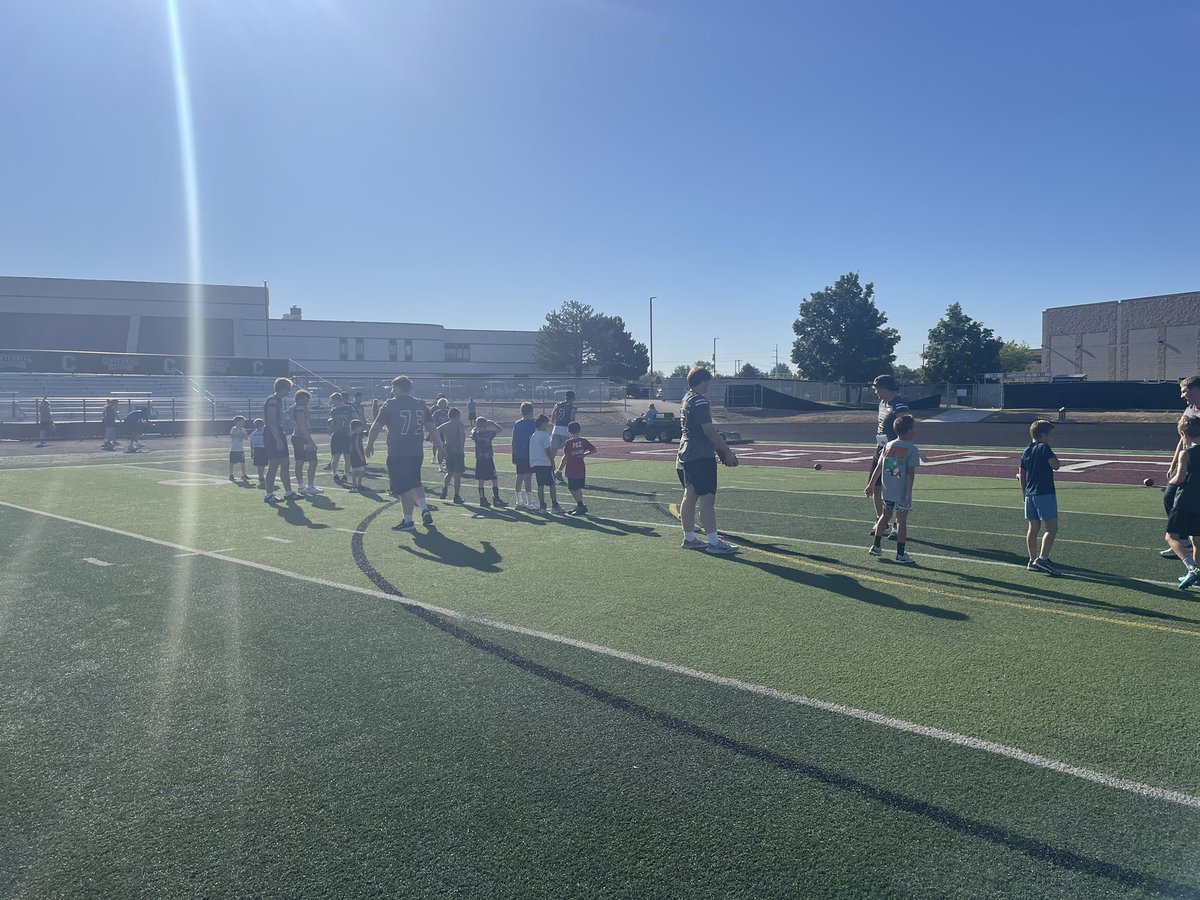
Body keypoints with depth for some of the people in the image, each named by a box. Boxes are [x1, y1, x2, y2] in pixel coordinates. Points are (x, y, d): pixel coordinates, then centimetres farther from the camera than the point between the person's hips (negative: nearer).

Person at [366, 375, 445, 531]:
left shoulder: (390, 404, -6)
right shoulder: (421, 405, 8)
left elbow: (376, 426, -3)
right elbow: (431, 427, 9)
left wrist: (370, 444, 10)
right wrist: (439, 444, 16)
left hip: (397, 454, -5)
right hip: (417, 452, 5)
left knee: (403, 487, 1)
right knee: (415, 482, 23)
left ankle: (408, 521, 4)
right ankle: (424, 509, 8)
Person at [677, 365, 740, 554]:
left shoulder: (686, 399, 15)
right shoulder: (699, 401, -16)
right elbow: (710, 431, -19)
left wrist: (722, 450, 21)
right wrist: (727, 452, -12)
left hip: (686, 456, 10)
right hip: (701, 457, -10)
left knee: (690, 496, 13)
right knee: (707, 499, -8)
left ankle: (689, 538, 18)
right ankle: (713, 542, -7)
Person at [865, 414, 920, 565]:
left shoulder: (888, 445, 5)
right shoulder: (912, 449, -11)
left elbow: (879, 467, 8)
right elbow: (911, 473, -15)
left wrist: (871, 484, 15)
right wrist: (909, 493, -15)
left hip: (887, 490, 5)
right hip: (902, 492, -5)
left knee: (885, 516, 20)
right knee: (901, 521, 1)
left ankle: (876, 547, 22)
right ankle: (900, 554, 6)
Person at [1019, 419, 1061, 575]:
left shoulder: (1026, 451, 13)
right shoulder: (1044, 448, -10)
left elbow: (1022, 474, 16)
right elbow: (1056, 465, -14)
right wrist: (1052, 455, 2)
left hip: (1030, 494, 8)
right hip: (1045, 493, -8)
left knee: (1033, 528, 10)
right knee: (1052, 527, -6)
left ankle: (1033, 560, 13)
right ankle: (1043, 559, -15)